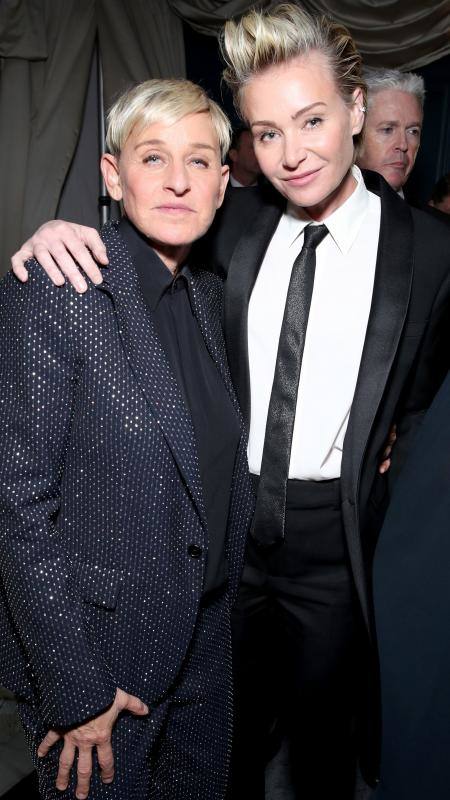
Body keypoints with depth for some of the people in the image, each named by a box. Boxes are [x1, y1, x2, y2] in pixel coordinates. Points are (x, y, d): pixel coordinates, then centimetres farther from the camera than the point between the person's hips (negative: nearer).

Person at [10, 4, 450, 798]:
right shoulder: (238, 225, -4)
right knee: (232, 729, 24)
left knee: (322, 736, 23)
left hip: (333, 536, -1)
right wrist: (58, 238, -16)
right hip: (227, 519, 2)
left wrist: (385, 519, -7)